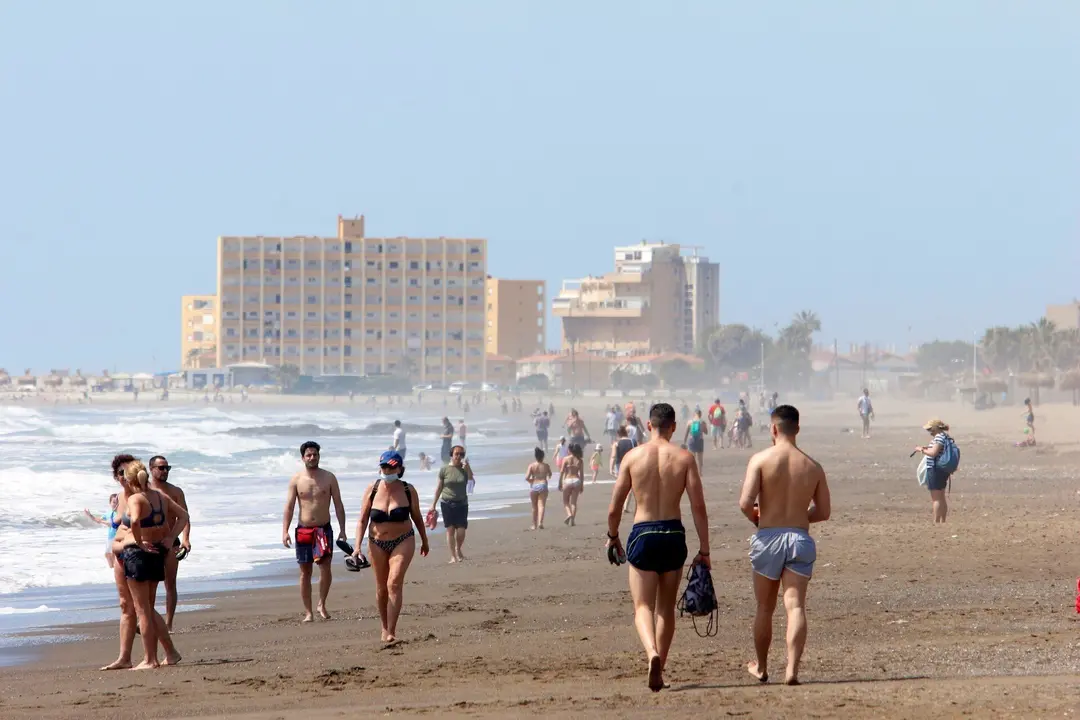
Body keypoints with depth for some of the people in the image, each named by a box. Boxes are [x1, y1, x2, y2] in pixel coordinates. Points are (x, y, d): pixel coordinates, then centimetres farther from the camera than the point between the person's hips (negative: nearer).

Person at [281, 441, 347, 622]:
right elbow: (289, 506, 0)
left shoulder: (329, 478, 2)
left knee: (325, 567, -16)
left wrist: (342, 530, -3)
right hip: (303, 530, 1)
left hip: (324, 529, -1)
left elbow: (338, 505, 3)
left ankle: (322, 605, 1)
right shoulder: (296, 480, 2)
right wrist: (285, 531, -10)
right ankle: (308, 612, 10)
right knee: (305, 572, 4)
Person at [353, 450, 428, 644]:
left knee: (394, 584, -17)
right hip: (377, 543, 2)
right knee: (381, 588, 11)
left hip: (403, 542, -2)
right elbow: (362, 520, -4)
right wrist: (357, 546, -13)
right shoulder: (372, 490, -5)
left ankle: (391, 631, -17)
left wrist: (424, 541, 18)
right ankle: (385, 628, 29)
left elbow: (417, 517, 8)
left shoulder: (408, 491, -6)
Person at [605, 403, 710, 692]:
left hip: (643, 535, -2)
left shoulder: (632, 456, -2)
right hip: (674, 535, 2)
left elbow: (614, 508, 0)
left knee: (643, 606, 1)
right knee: (666, 608, 16)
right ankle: (659, 672, 22)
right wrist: (704, 551, 1)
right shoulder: (684, 458, -1)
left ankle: (652, 654, -28)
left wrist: (612, 536, 19)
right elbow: (699, 507, -5)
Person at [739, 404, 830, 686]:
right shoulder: (813, 466, 4)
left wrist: (755, 517, 6)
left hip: (768, 537, -1)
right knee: (795, 605, -5)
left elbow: (745, 503, -15)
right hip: (800, 538, 1)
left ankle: (761, 668, 29)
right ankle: (792, 669, -20)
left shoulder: (761, 459, -6)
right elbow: (823, 512, 10)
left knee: (765, 608, 15)